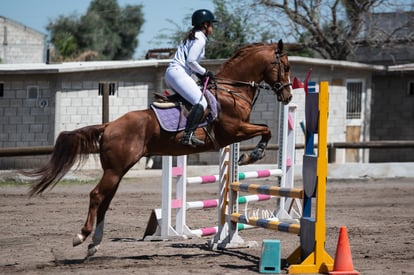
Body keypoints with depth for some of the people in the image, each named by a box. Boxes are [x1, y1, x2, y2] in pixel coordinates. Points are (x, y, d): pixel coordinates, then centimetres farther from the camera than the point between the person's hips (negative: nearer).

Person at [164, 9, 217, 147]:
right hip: (178, 73, -11)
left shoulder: (193, 37, 23)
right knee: (201, 103, -21)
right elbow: (190, 61, -16)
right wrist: (204, 72, -3)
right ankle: (188, 135, -36)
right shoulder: (200, 40, -8)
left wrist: (199, 73, 13)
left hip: (171, 73, 11)